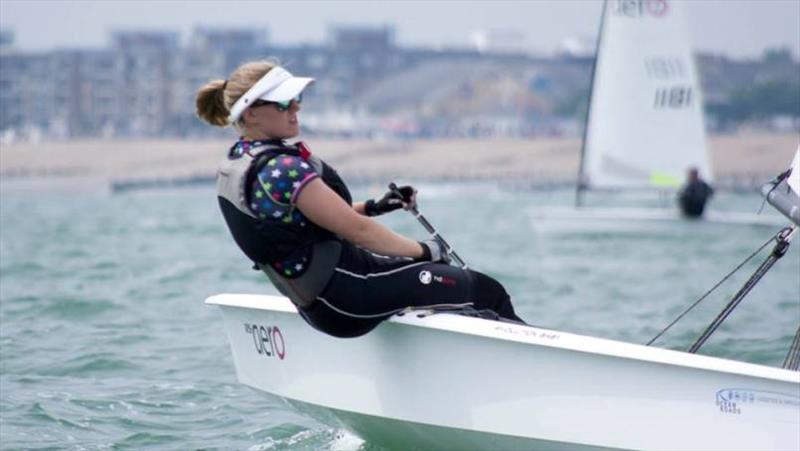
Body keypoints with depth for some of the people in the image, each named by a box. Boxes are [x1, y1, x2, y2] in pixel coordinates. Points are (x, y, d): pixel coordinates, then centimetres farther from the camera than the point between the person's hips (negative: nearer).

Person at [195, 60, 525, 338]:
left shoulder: (235, 164, 6)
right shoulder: (283, 170, -25)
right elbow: (357, 231, -22)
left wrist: (374, 207, 12)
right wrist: (426, 251, -9)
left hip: (315, 305, 11)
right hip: (348, 301, -11)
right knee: (487, 291, -2)